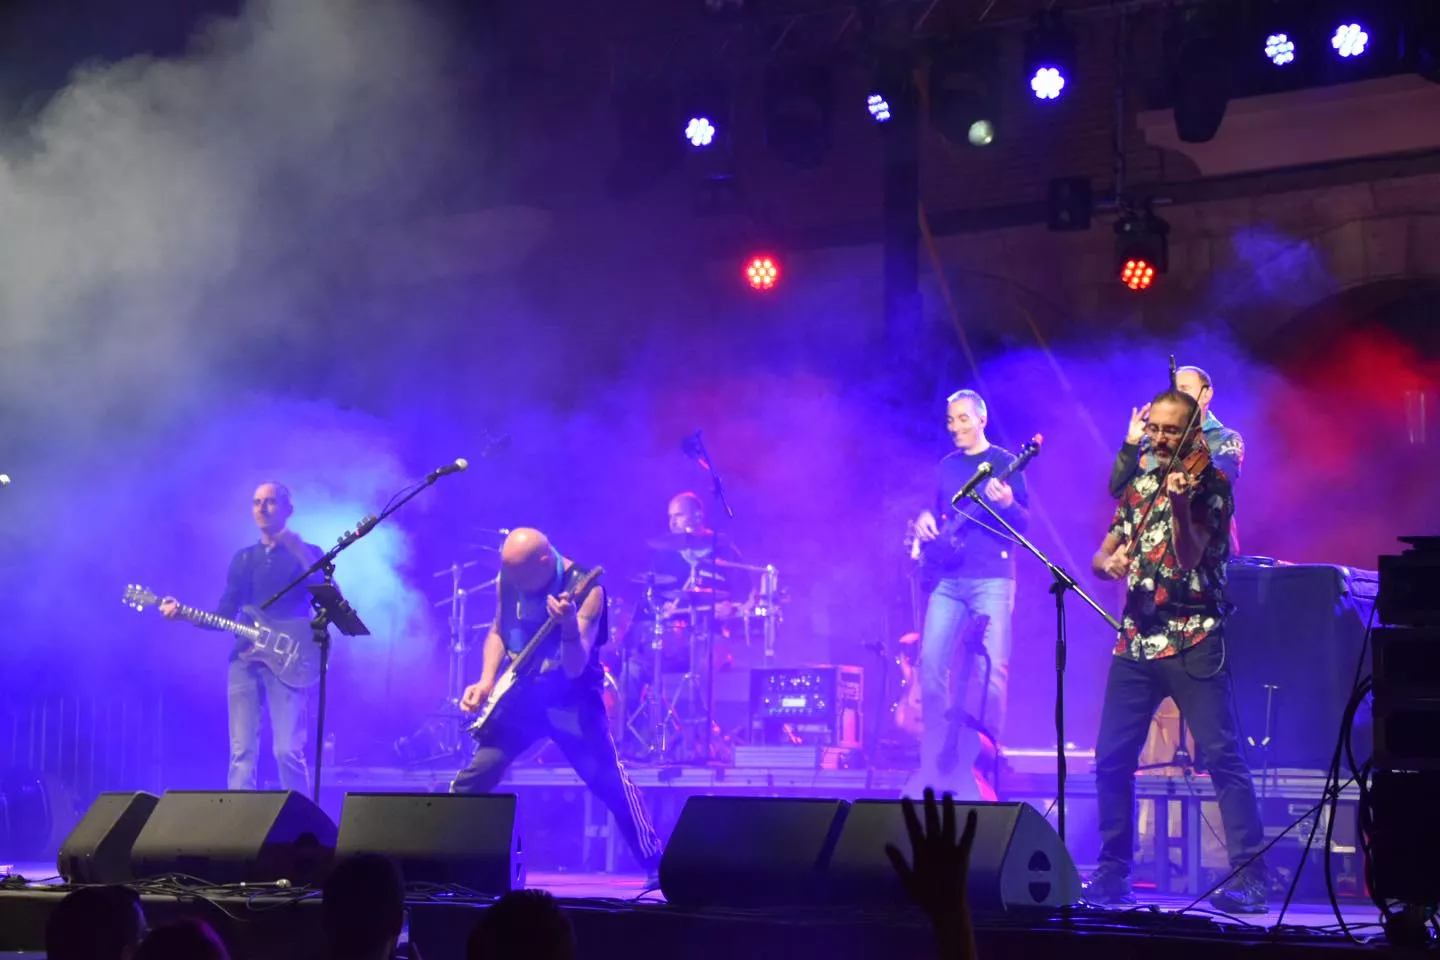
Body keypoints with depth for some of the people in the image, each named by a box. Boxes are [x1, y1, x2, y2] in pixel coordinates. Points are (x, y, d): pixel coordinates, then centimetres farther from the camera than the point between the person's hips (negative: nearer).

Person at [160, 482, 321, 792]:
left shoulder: (307, 554, 5)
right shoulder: (243, 558, 18)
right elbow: (225, 615, 17)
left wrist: (298, 550, -19)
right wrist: (183, 614, 0)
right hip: (245, 659, 4)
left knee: (288, 750, -14)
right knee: (242, 752, -2)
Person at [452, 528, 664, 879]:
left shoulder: (584, 589, -19)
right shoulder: (509, 578, -4)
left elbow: (574, 668, -25)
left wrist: (569, 625, -45)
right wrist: (486, 682, -2)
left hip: (570, 697, -4)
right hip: (520, 694, 4)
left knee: (610, 782, -11)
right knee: (470, 780, -2)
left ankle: (656, 866, -2)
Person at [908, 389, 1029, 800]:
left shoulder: (1004, 463, 1)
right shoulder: (947, 465, 16)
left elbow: (1024, 524, -3)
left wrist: (1006, 504, -25)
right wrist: (926, 521, 2)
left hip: (992, 579, -5)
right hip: (948, 578, 5)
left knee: (992, 667, -11)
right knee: (932, 663, -4)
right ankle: (936, 761, 2)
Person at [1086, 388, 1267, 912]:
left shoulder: (1211, 484, -1)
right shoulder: (1139, 486, 16)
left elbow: (1189, 557, -14)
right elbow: (1101, 557, 16)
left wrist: (1179, 504, -30)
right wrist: (1110, 561, -8)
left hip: (1194, 639, -6)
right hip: (1137, 638, 6)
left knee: (1222, 755, -13)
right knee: (1112, 758, 4)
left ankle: (1249, 876, -14)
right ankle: (1113, 873, 16)